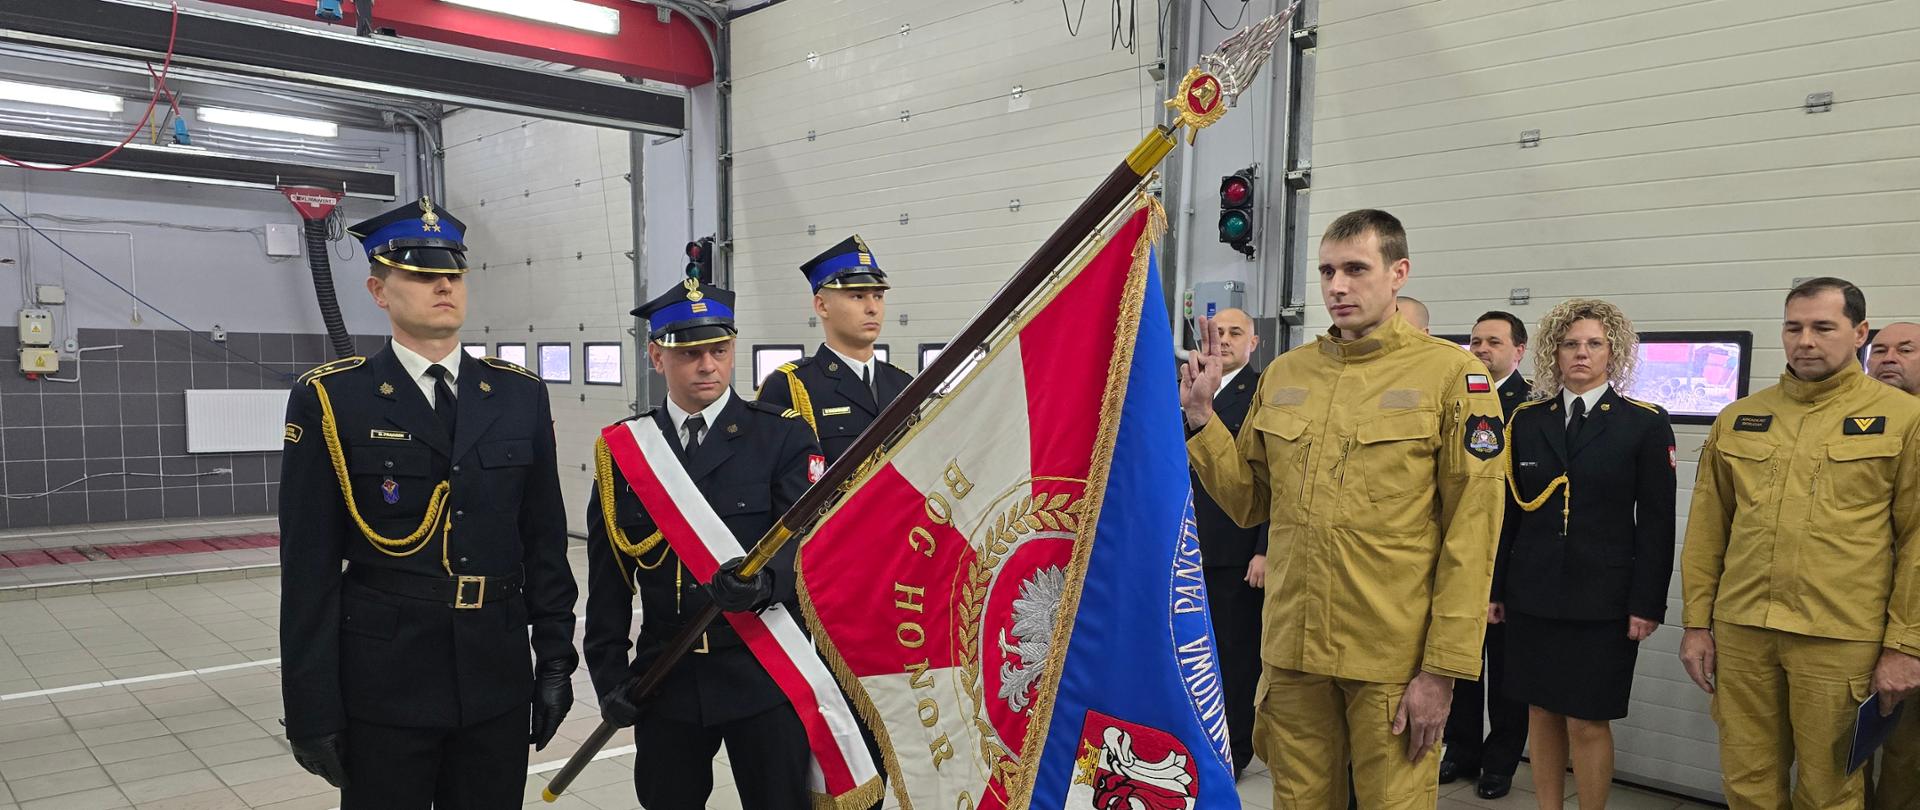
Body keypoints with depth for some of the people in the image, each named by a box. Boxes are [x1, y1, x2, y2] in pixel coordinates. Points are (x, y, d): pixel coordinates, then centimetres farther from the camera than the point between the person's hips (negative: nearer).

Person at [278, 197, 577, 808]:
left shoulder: (520, 395, 4)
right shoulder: (330, 401, -5)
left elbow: (545, 540, 7)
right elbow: (309, 570, -5)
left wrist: (555, 658, 5)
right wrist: (313, 709, -6)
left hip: (499, 680, 3)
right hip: (384, 686, -3)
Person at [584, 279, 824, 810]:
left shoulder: (783, 436, -2)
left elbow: (804, 538, -13)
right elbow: (607, 577, 7)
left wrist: (763, 581, -34)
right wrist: (610, 676, 1)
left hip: (764, 674, -2)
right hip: (665, 681, 2)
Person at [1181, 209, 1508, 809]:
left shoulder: (1451, 374, -6)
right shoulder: (1284, 374, 8)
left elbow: (1472, 533, -8)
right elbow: (1250, 501, 12)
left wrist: (1443, 667, -11)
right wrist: (1200, 415, 0)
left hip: (1393, 661, -4)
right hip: (1292, 650, 4)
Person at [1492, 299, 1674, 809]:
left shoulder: (1646, 424, -1)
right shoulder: (1527, 420, 7)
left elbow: (1656, 523, -3)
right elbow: (1508, 512, 9)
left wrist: (1647, 604, -8)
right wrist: (1494, 589, 6)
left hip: (1602, 600, -3)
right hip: (1532, 594, 3)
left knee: (1588, 722, 0)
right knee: (1542, 712, 10)